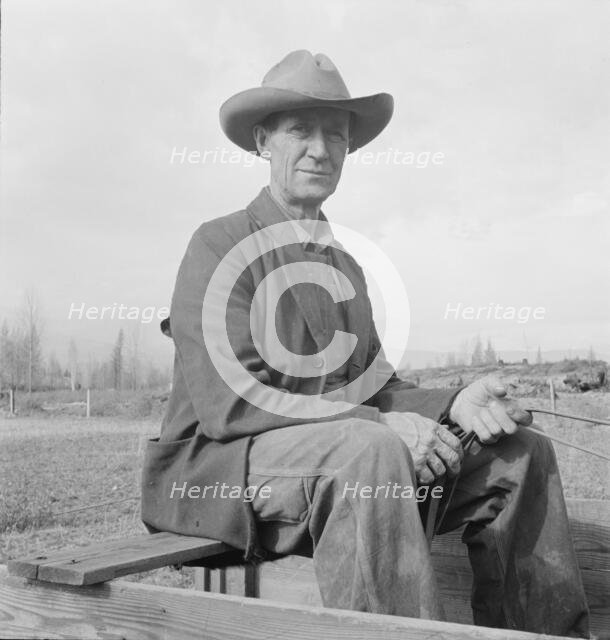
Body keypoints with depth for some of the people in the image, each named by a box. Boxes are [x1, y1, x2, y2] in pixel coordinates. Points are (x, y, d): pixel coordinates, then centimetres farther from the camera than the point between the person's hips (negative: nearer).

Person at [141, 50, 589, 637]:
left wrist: (453, 404, -9)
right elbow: (230, 400, -18)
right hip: (221, 464, -7)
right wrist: (380, 425, -24)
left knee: (520, 452, -2)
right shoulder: (219, 244, -7)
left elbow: (373, 387, 12)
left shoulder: (346, 264, 17)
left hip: (344, 453, 8)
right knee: (371, 450, -37)